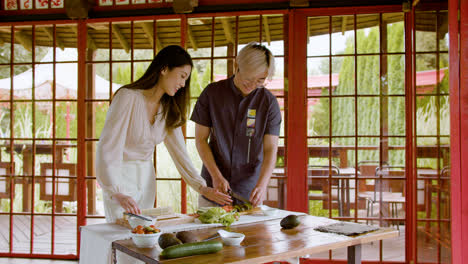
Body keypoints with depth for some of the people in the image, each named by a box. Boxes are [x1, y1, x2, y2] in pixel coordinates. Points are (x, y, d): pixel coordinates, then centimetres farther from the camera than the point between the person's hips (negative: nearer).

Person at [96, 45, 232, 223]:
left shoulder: (168, 108, 2)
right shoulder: (128, 97, -19)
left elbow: (178, 150, 2)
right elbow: (108, 148, -24)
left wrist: (202, 187, -6)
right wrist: (117, 193, -35)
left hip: (146, 176, 6)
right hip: (120, 176, -6)